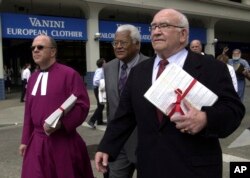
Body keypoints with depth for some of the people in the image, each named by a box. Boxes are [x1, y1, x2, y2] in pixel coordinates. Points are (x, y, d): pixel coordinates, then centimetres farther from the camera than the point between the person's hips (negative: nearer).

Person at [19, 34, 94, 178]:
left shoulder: (69, 74, -11)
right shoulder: (33, 78, 11)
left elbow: (83, 105, -15)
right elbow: (29, 112, 15)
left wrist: (60, 123, -24)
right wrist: (25, 140, 15)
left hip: (64, 142, -5)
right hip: (37, 142, 6)